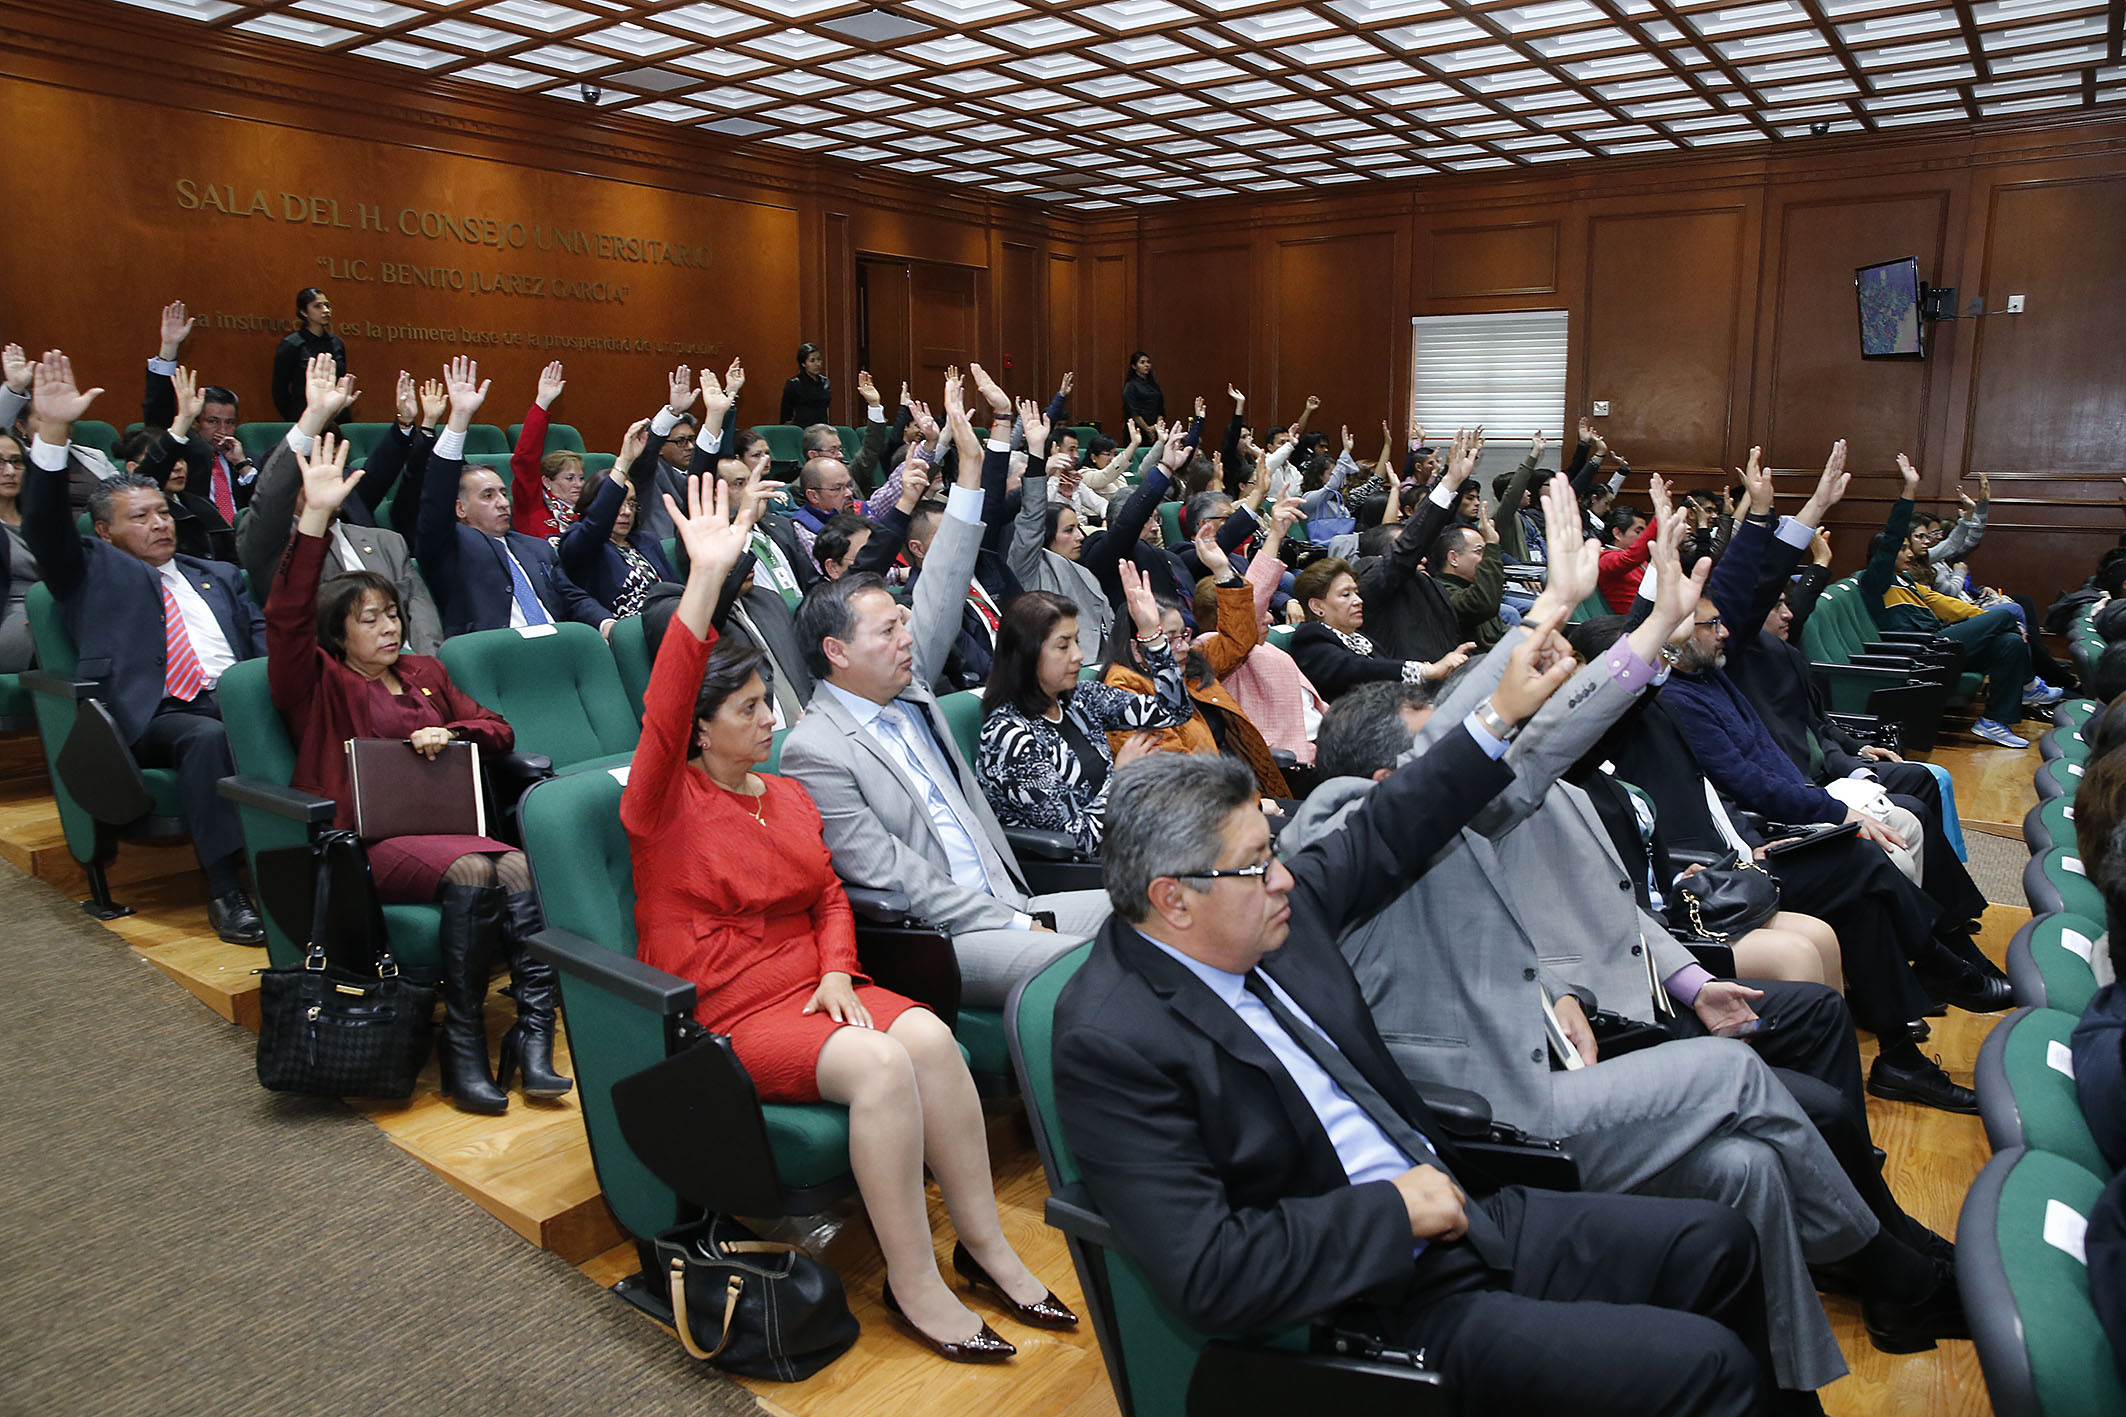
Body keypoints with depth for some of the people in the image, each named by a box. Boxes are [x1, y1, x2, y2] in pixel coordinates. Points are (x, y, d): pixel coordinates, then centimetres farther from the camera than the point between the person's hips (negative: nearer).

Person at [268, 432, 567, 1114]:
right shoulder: (319, 684, 11)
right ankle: (461, 1046, -28)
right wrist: (315, 518, -18)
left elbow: (497, 729, 27)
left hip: (443, 828, 4)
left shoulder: (423, 671, 26)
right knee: (469, 870, -34)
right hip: (368, 845, -4)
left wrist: (449, 734, 4)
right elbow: (287, 618, -7)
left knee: (518, 866, -30)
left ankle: (533, 1036, -37)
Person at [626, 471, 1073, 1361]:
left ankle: (986, 1246, -12)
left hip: (811, 988, 6)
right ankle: (913, 1284, -17)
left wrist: (837, 971, -5)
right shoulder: (664, 806, -7)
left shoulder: (789, 796, 14)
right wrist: (706, 578, -32)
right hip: (724, 1015, -5)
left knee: (929, 1036, -23)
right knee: (879, 1063, -30)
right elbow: (663, 713, -24)